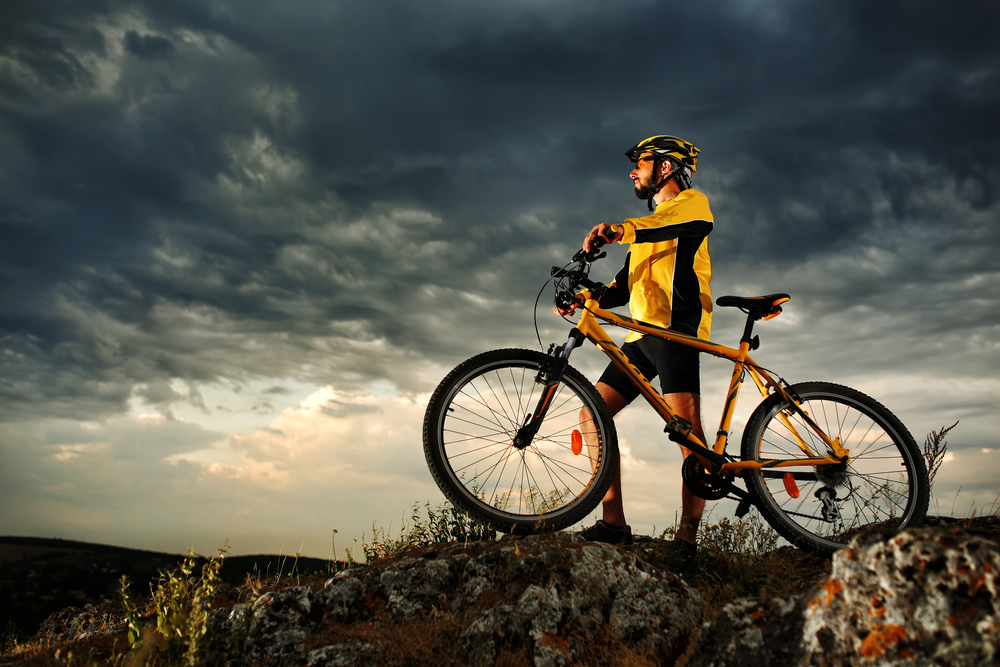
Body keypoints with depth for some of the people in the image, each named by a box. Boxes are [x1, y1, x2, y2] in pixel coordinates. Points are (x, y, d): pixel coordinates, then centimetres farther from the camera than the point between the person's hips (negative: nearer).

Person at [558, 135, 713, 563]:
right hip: (642, 334, 8)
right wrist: (584, 297, 6)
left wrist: (621, 230, -37)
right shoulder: (647, 227, 34)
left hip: (676, 326, -8)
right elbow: (625, 286, 26)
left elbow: (686, 221, -18)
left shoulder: (692, 202, 10)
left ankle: (688, 536, -13)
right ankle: (614, 524, -1)